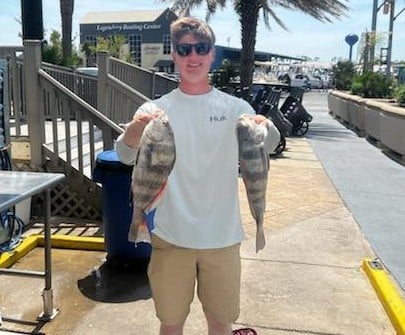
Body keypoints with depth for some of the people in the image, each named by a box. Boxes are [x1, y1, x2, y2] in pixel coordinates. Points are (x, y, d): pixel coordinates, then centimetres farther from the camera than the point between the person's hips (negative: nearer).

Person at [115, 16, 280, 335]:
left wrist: (266, 130, -39)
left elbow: (270, 144, -16)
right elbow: (125, 154, -18)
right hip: (171, 236, 0)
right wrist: (134, 131, -40)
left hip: (222, 237, 1)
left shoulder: (235, 108, -1)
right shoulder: (156, 109, -3)